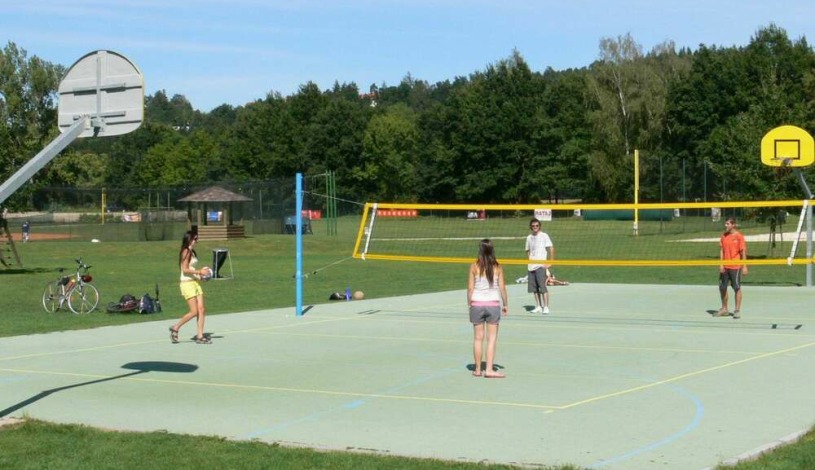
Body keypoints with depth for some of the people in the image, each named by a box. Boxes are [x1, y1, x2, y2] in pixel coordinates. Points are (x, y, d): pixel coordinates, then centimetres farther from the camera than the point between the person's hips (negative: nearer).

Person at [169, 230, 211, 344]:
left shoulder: (192, 252, 14)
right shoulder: (186, 252, -12)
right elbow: (185, 269, -18)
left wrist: (201, 271, 7)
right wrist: (199, 272, -17)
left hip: (196, 282, 9)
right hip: (187, 283, -9)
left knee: (201, 309, 1)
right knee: (194, 312, -8)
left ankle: (200, 336, 4)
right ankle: (175, 328, 7)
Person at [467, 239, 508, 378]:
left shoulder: (474, 266, -4)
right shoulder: (498, 267, -4)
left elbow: (470, 288, -4)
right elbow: (502, 288, -2)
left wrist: (469, 303, 7)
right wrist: (505, 304, 10)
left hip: (477, 304, 1)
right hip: (493, 304, -1)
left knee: (478, 338, 9)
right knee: (492, 339, 4)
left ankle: (477, 369, 15)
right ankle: (489, 369, -2)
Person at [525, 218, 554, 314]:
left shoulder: (544, 236, -2)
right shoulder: (529, 237, 14)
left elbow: (551, 249, -5)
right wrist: (528, 261, 12)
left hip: (540, 266, -6)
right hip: (531, 266, 6)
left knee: (542, 287, -9)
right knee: (534, 288, 6)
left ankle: (546, 307, -4)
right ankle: (538, 306, 16)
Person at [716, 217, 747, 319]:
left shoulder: (739, 236, -7)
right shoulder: (723, 236, 9)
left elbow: (743, 252, -7)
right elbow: (721, 250, 9)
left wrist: (744, 266, -11)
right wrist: (721, 264, -1)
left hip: (735, 267, -6)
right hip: (724, 267, 6)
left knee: (737, 288, 0)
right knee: (722, 288, 10)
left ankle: (737, 310, 6)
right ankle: (724, 309, 23)